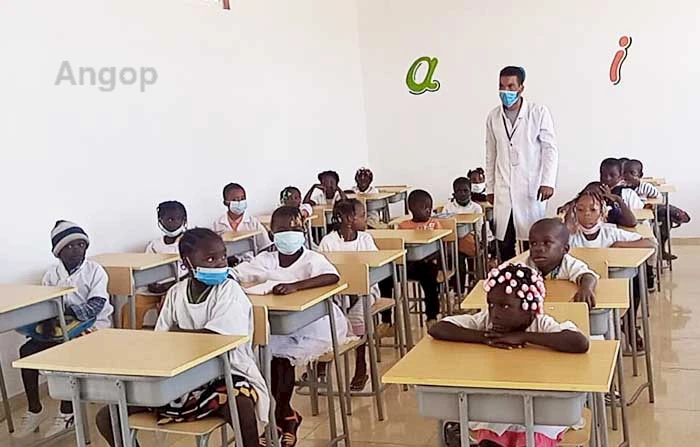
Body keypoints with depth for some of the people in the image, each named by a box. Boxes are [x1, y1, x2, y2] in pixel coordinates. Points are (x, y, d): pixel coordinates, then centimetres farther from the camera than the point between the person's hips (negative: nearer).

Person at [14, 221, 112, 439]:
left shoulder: (95, 271, -9)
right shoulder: (52, 274, 4)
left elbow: (94, 307, -18)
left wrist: (63, 310, -29)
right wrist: (48, 319, -21)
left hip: (93, 326, -5)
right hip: (61, 327, 5)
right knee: (27, 350, -14)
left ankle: (67, 412, -14)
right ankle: (34, 409, -2)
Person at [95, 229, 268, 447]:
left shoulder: (229, 291, -11)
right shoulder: (175, 293, 4)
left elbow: (213, 338, -23)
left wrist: (177, 333, -7)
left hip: (225, 374, -5)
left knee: (241, 408, -40)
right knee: (106, 417, 0)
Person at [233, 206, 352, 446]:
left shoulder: (312, 259, -14)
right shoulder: (265, 260, 0)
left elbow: (333, 277, -34)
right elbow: (234, 274, -1)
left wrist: (295, 285, -45)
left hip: (314, 323, -4)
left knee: (282, 355, -22)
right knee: (275, 355, -20)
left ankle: (278, 415, 2)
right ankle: (287, 414, 4)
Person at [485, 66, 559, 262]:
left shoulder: (539, 112, -3)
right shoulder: (493, 117, 8)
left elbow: (550, 148, -4)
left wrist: (547, 182, -13)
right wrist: (490, 187, 13)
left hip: (531, 188, -3)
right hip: (503, 191, 3)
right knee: (505, 243, 3)